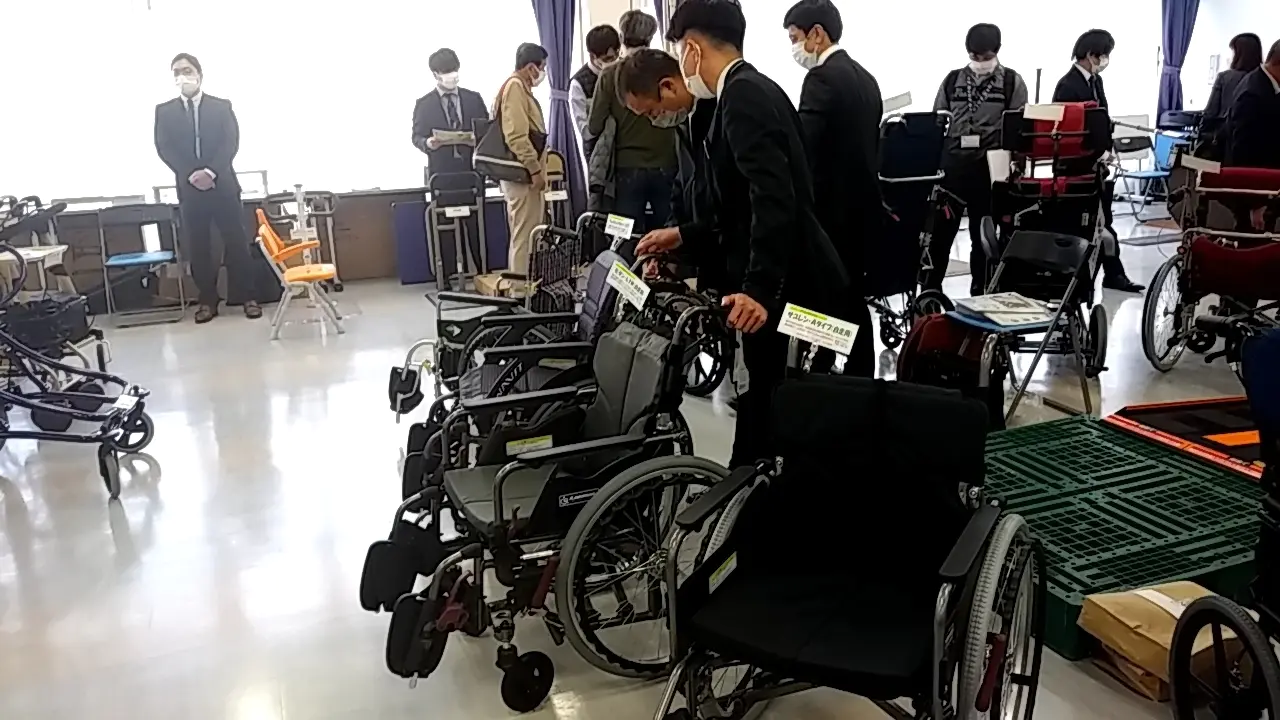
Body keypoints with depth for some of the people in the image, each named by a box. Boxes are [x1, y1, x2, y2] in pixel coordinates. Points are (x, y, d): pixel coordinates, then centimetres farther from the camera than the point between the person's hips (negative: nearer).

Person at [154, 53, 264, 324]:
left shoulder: (221, 106, 7)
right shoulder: (164, 111, 9)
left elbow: (231, 143, -3)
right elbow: (164, 149, 0)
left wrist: (211, 171, -17)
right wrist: (190, 174, -15)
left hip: (223, 184, -1)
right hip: (189, 187, 1)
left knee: (236, 241, -1)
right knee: (198, 247, 2)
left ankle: (248, 297, 6)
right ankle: (207, 300, 9)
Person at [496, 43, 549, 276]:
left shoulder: (520, 87, 18)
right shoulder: (515, 87, -14)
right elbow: (516, 136, -23)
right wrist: (535, 170, -21)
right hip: (523, 174, -11)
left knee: (526, 234, 15)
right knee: (524, 235, -9)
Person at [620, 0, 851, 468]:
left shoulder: (743, 96, -15)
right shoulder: (752, 91, 16)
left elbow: (775, 199, -27)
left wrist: (759, 288, -33)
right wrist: (684, 236, 22)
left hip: (788, 290, -10)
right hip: (786, 285, 10)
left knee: (771, 415, -1)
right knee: (767, 411, 16)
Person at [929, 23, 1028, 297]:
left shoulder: (1012, 81, 4)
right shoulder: (953, 80, 10)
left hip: (990, 167, -1)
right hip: (952, 163, 2)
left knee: (982, 235, 8)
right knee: (940, 231, 2)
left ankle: (979, 293, 18)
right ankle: (929, 291, 13)